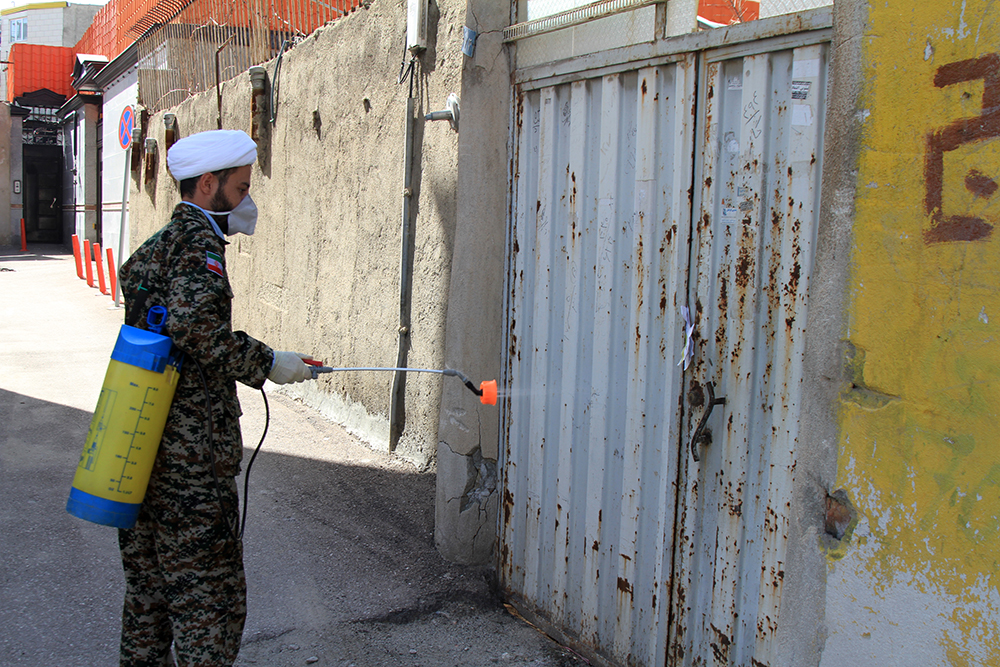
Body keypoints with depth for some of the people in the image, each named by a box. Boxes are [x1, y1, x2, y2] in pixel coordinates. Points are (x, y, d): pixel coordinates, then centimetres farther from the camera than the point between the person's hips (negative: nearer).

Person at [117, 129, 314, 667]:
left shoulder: (153, 247, 16)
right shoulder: (198, 240, -13)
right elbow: (195, 321, -29)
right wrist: (264, 363, -18)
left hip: (138, 450, 10)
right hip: (192, 459, -10)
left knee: (147, 588, 20)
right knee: (208, 597, -1)